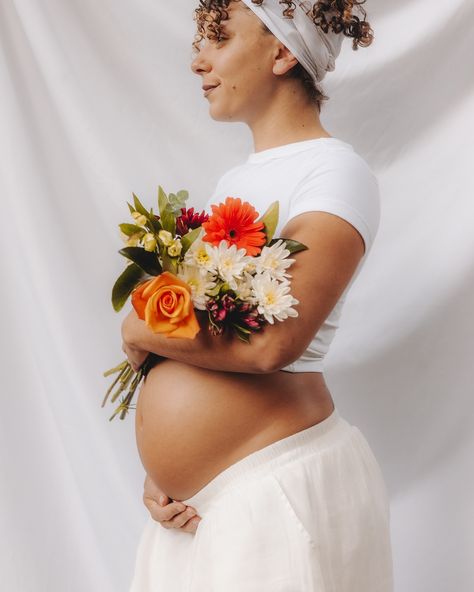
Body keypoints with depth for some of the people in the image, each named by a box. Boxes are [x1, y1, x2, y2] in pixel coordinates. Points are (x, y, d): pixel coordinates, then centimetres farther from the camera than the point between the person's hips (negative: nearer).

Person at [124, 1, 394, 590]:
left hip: (278, 494, -7)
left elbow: (269, 343, -24)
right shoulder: (231, 182, 13)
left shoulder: (335, 172, -11)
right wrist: (157, 467, 1)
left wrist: (139, 331, -9)